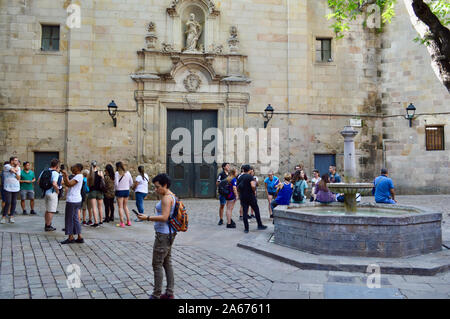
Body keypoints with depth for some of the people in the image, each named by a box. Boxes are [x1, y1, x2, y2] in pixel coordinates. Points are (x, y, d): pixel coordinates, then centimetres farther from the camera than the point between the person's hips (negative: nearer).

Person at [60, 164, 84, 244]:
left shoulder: (79, 176, -13)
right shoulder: (76, 176, 18)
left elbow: (69, 184, -22)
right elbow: (67, 184, 18)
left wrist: (66, 175, -18)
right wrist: (64, 176, 13)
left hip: (72, 201, -10)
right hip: (76, 200, 10)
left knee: (70, 219, -2)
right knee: (75, 218, 12)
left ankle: (71, 238, 4)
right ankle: (79, 237, 14)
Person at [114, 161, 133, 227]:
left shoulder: (117, 173, -12)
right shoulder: (127, 173, 1)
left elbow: (116, 183, -16)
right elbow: (131, 182, 6)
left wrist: (115, 188, 4)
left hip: (120, 191, -5)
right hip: (127, 191, 5)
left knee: (120, 207, 3)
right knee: (125, 206, 18)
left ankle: (122, 223, 3)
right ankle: (128, 221, 18)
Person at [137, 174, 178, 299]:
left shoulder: (166, 198, -17)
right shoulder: (172, 196, 13)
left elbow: (164, 217, -24)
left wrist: (147, 218, -23)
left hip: (163, 234, -10)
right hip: (169, 233, 10)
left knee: (157, 264, -2)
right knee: (167, 263, 14)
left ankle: (156, 295, 6)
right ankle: (169, 293, 21)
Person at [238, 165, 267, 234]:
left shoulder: (240, 177, 9)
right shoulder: (250, 176, -11)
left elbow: (238, 187, 11)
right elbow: (253, 185, -24)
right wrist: (254, 191, -8)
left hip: (242, 196, 5)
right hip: (250, 196, -5)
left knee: (245, 212, 5)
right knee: (256, 210, 10)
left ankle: (246, 228, 5)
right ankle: (259, 225, 18)